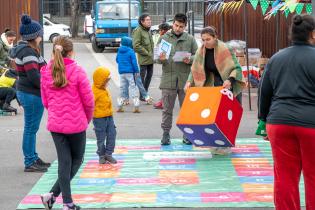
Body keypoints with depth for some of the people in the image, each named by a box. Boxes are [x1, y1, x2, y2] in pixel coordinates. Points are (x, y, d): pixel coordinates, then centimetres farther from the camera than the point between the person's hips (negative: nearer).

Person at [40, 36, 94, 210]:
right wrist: (88, 118, 9)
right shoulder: (77, 71, -14)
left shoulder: (46, 72, 0)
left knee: (64, 162, 10)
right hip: (76, 124, -4)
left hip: (55, 124, 4)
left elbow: (45, 101, 7)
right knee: (77, 159, 14)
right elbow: (88, 101, -9)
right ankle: (53, 194, 4)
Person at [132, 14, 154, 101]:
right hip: (143, 59, -9)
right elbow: (136, 46, -20)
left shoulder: (148, 30, 15)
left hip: (150, 59, 9)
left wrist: (152, 53, 12)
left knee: (149, 75, 13)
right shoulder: (138, 31, -14)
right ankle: (142, 96, 4)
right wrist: (147, 53, -16)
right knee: (142, 76, -2)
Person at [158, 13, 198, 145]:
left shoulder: (190, 39, 7)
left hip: (185, 79, 1)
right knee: (167, 108, 4)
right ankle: (166, 133, 12)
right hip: (168, 78, 0)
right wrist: (161, 59, -16)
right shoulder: (164, 38, 6)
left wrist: (190, 60, -14)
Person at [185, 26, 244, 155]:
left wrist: (230, 80, -37)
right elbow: (196, 69, 5)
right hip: (214, 85, 5)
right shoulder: (202, 51, -3)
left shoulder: (225, 49, -19)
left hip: (230, 86, -5)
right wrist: (190, 81, -12)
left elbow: (237, 68, -20)